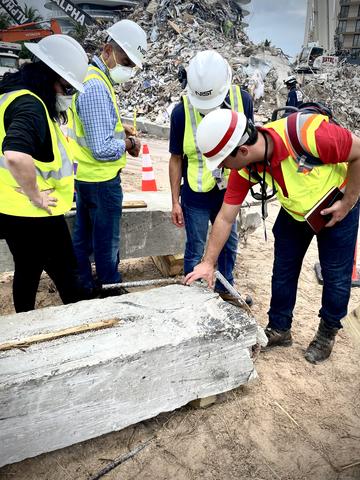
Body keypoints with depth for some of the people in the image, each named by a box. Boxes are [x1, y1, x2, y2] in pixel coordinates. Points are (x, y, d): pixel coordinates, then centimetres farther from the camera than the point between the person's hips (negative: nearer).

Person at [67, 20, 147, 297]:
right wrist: (129, 143, -9)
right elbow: (103, 149, -28)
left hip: (84, 175, 10)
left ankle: (83, 287, 35)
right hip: (100, 179, -10)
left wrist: (119, 128, 7)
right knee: (107, 242, 6)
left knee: (83, 236, 19)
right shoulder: (97, 88, -23)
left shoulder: (91, 77, 9)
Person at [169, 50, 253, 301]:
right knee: (195, 250, 7)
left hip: (229, 191, 4)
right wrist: (175, 202, -6)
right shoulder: (182, 111, -16)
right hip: (196, 195, -3)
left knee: (229, 244, 18)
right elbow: (176, 158, -8)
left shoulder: (242, 100, -10)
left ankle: (225, 288, 41)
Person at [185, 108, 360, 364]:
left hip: (336, 208, -4)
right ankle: (279, 328, 28)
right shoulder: (245, 168, -22)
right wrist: (208, 263, -15)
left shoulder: (307, 133, -40)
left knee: (336, 275, 5)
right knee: (283, 271, 8)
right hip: (293, 213, 4)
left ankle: (328, 332, 29)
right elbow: (226, 218, -15)